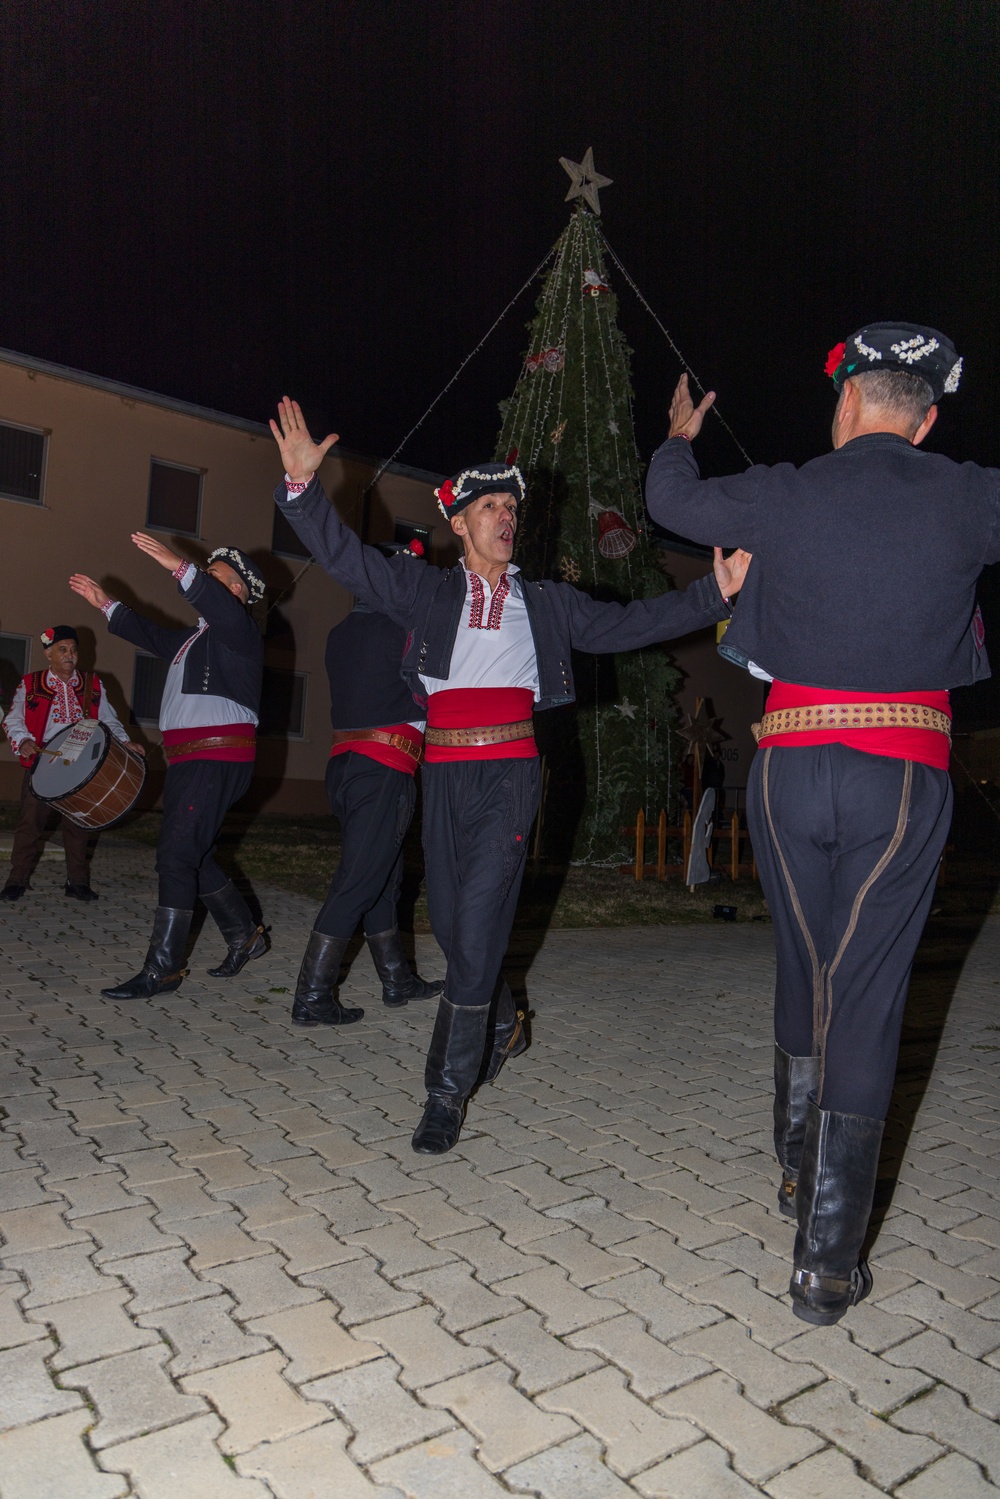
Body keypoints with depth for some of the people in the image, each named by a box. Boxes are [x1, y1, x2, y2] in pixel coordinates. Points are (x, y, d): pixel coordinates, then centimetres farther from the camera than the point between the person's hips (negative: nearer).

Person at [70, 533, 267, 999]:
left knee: (176, 856, -13)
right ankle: (244, 935, 27)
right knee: (192, 856, 14)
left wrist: (180, 567, -38)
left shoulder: (238, 629, -5)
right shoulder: (196, 635, 23)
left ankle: (161, 970, -8)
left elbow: (222, 609, -28)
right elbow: (150, 633, 39)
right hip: (186, 759, 10)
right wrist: (105, 604, 38)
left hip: (218, 758, -10)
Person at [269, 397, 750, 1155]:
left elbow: (628, 623, 7)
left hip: (510, 772, -1)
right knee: (452, 923, 11)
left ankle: (448, 1091, 4)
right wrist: (304, 482, -13)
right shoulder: (427, 591, 10)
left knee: (477, 925, -9)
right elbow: (349, 558, 0)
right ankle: (503, 1025, 40)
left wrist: (714, 592, -3)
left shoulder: (545, 602, 12)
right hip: (445, 772, 2)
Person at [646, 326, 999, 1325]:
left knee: (802, 974, 19)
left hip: (792, 765, 1)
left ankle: (797, 1176, 35)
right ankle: (827, 1260, 8)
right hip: (904, 775, -1)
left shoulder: (785, 498, 1)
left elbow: (669, 500, 18)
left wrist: (678, 439, 40)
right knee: (867, 999, 3)